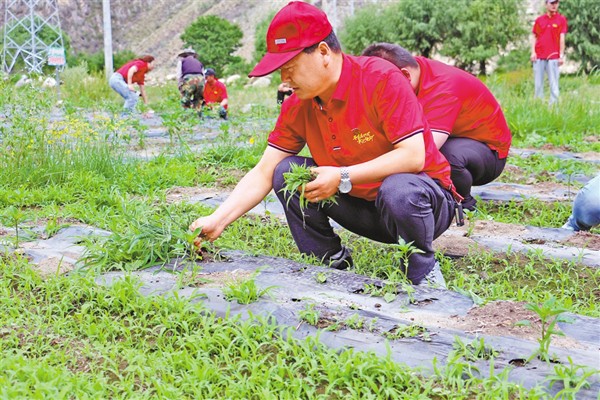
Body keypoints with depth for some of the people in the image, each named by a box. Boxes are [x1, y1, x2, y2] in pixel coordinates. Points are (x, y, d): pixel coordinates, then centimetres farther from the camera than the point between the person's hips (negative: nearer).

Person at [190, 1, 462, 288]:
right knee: (286, 172, -8)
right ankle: (333, 263, 4)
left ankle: (423, 269, -10)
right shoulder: (297, 107, -4)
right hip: (363, 205, 6)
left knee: (399, 191, -40)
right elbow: (263, 174, -4)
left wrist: (343, 178, -30)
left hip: (424, 200, -5)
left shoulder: (382, 79, -22)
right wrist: (217, 221, -16)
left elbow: (413, 156, -28)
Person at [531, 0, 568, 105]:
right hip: (538, 56, 2)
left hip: (553, 56, -2)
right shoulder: (539, 20, 10)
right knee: (538, 83, 5)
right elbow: (534, 36, 12)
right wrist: (533, 52, 0)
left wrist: (561, 55, -4)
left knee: (553, 84, -5)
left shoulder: (561, 19, 4)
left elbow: (562, 38, 0)